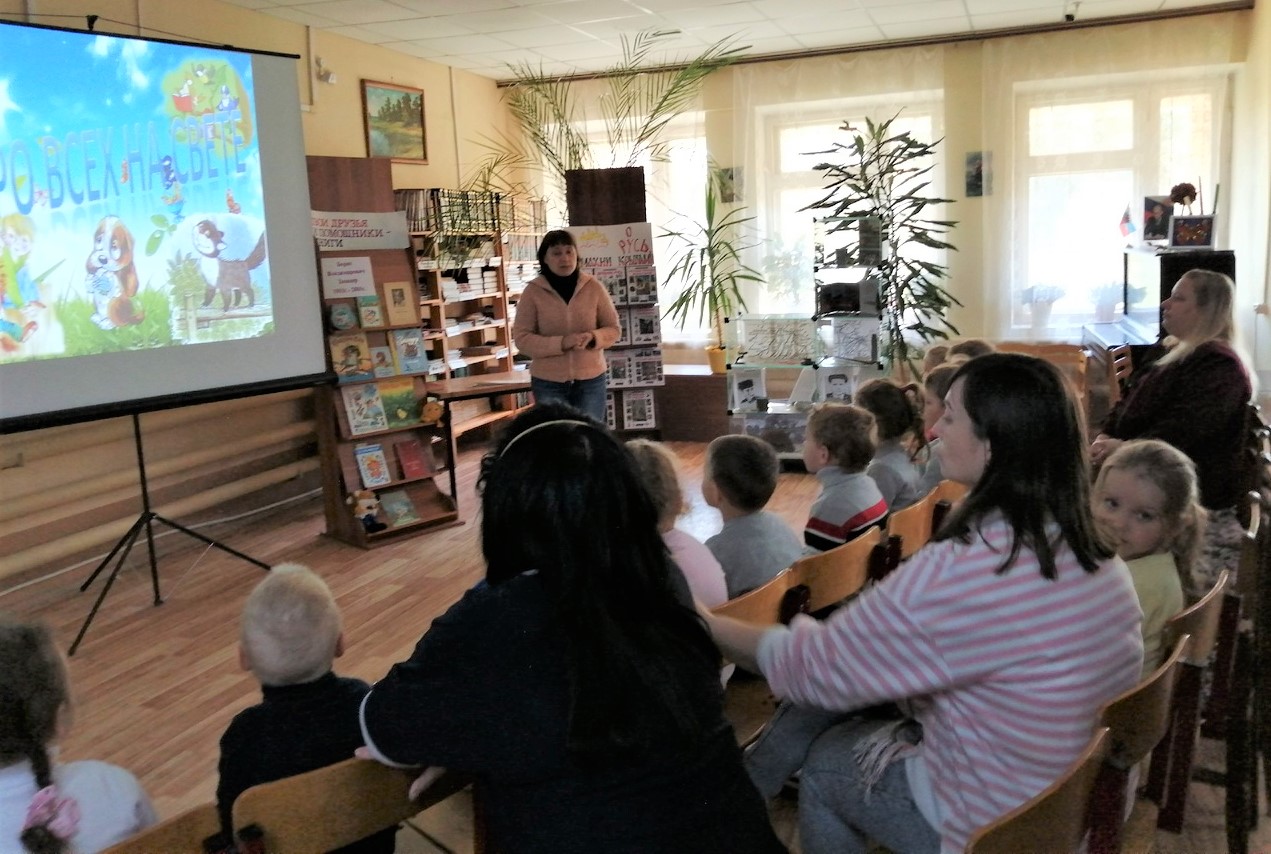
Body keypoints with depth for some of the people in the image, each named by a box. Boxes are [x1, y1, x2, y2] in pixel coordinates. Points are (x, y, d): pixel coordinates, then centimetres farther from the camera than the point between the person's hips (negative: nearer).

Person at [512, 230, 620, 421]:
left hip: (591, 380, 1)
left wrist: (592, 338, -18)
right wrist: (560, 343, -21)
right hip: (548, 383, -1)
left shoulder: (593, 286, 0)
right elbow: (522, 338, -7)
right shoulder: (533, 292, -4)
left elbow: (613, 329, 5)